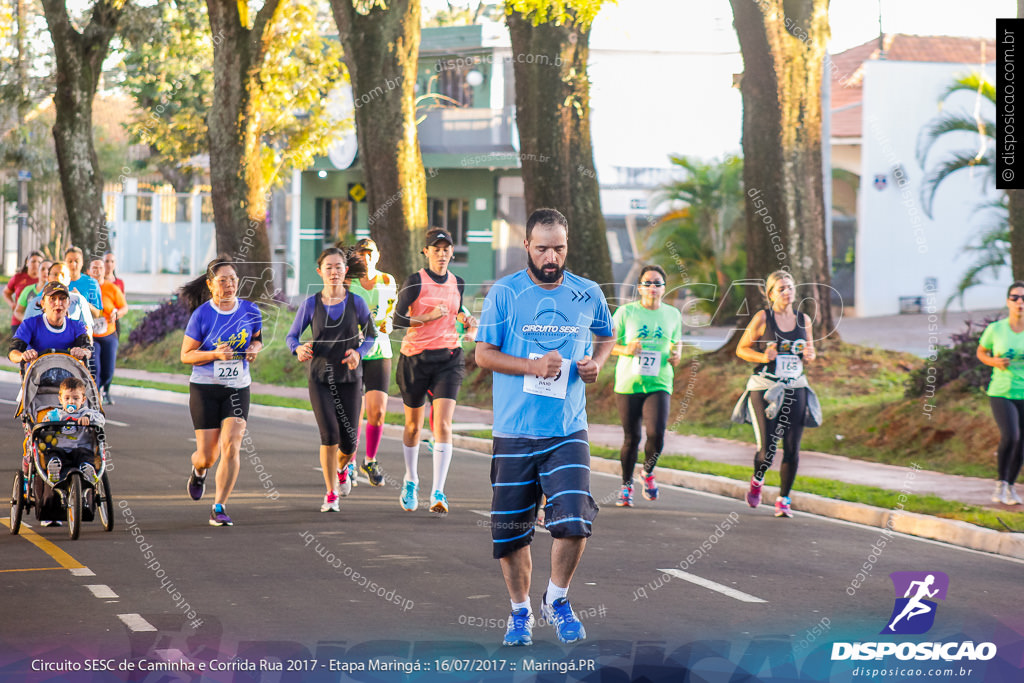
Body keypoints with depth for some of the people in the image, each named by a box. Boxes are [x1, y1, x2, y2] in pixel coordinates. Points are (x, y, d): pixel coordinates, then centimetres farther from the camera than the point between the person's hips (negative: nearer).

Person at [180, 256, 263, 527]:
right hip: (205, 388, -2)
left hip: (238, 388, 2)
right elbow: (186, 355, -4)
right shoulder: (201, 315, -9)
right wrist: (215, 354, -20)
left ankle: (219, 507, -8)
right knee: (208, 456, 2)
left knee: (231, 447, -16)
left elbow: (258, 337, 19)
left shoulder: (250, 311, -1)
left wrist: (254, 348, -5)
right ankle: (198, 470, 41)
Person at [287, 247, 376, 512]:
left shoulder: (356, 302, -4)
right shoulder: (311, 304, -3)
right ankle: (331, 494, 0)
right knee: (330, 434, -16)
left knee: (348, 443, 0)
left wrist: (359, 353, -13)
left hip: (349, 379, 1)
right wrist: (298, 349, -19)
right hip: (320, 378, -1)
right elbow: (292, 335, 5)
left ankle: (341, 468, 38)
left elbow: (371, 335, 7)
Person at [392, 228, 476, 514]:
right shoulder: (415, 281, -7)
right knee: (413, 425, 10)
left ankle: (438, 493, -15)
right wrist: (429, 317, -24)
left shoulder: (457, 283, 7)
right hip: (415, 358, -2)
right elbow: (397, 320, -13)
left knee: (443, 425, -12)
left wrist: (465, 318, 4)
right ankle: (411, 482, 34)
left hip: (448, 358, 2)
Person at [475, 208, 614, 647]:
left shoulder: (588, 294, 6)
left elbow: (605, 338, 23)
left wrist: (596, 363, 1)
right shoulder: (504, 293, -2)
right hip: (514, 432, -1)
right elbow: (483, 354, -1)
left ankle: (557, 600, 12)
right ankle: (520, 611, 26)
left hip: (568, 432, 1)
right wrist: (533, 366, -15)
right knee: (511, 529, 6)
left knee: (573, 521, -13)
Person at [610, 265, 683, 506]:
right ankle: (626, 486, 22)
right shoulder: (626, 312, 1)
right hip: (628, 383, -1)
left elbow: (677, 344, 20)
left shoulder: (673, 315, 10)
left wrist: (676, 355, -3)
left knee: (656, 433, -17)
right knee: (631, 438, 2)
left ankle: (648, 472, 13)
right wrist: (626, 349, -16)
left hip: (659, 384, 1)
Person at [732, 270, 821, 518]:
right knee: (767, 449, -7)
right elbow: (741, 349, 1)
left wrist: (810, 355, -4)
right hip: (765, 390, -3)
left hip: (795, 389, 3)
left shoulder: (803, 320, 7)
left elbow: (810, 351, 20)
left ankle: (784, 499, 11)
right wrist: (763, 357, -17)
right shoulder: (763, 318, -5)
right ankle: (757, 481, 27)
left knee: (792, 448, -3)